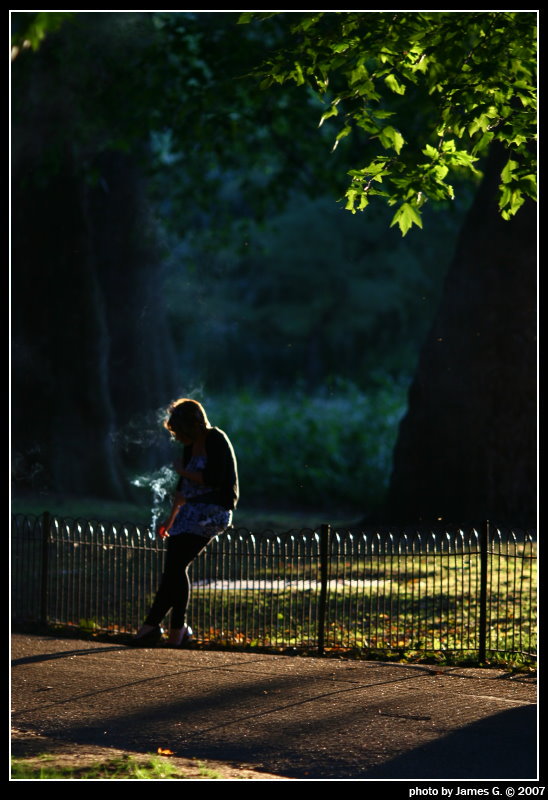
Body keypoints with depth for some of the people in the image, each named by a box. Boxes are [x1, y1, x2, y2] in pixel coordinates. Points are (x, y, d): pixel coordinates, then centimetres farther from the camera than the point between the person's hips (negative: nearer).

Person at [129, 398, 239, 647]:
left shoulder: (216, 440, -9)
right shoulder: (191, 446, 16)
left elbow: (213, 479, -21)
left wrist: (183, 471, -7)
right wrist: (171, 519, 28)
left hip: (212, 512, -9)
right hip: (192, 512, 9)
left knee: (175, 565, -14)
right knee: (175, 568, 1)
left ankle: (152, 624, -12)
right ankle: (178, 629, 4)